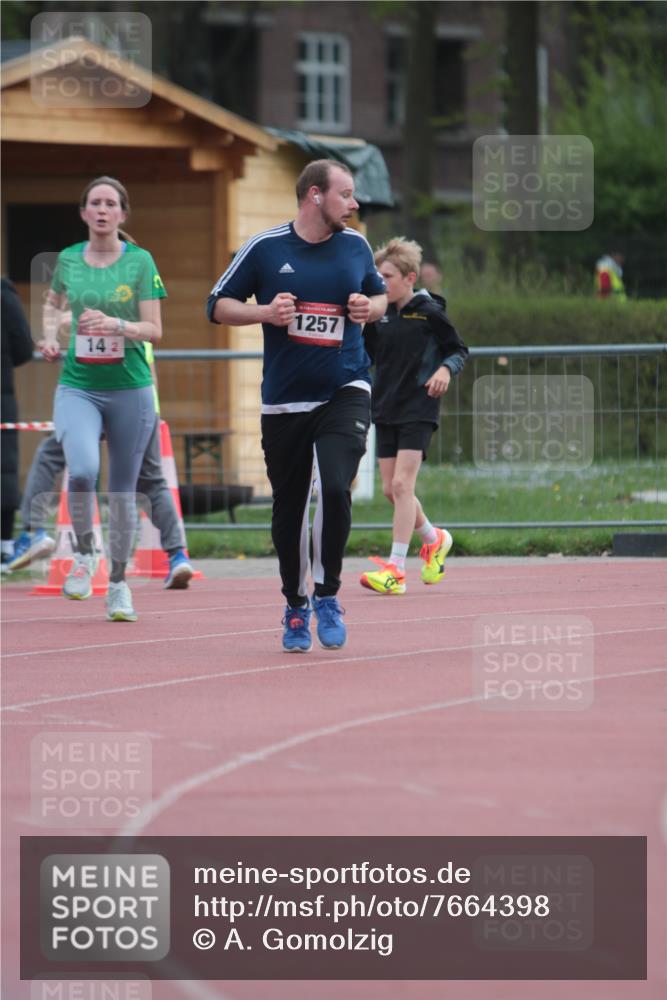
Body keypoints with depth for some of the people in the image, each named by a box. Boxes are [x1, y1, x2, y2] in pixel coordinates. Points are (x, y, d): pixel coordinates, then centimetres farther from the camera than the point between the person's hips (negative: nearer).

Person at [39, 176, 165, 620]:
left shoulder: (140, 261, -3)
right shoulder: (68, 260, 4)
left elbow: (155, 330, -5)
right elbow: (53, 303, 25)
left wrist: (117, 324, -22)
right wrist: (51, 335, 7)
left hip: (130, 388, 0)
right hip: (78, 387, 0)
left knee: (123, 490, 5)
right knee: (82, 470, -24)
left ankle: (119, 582, 21)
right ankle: (85, 553, 0)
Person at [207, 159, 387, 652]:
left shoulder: (355, 246, 4)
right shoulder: (264, 248, -4)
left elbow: (379, 294, 21)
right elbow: (218, 305, 2)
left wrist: (370, 308, -2)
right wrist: (265, 312, -14)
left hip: (345, 393, 0)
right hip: (284, 401, 0)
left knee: (335, 488, -20)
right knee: (289, 509, 6)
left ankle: (328, 594, -2)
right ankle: (296, 607, 25)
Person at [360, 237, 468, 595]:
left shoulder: (429, 312, -6)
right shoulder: (379, 314, 9)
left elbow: (459, 350, 1)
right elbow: (365, 356, 17)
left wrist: (445, 369, -18)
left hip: (418, 409, -6)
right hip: (386, 410, 6)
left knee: (402, 485, -14)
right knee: (390, 489, 7)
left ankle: (396, 568, -14)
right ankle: (434, 539, 33)